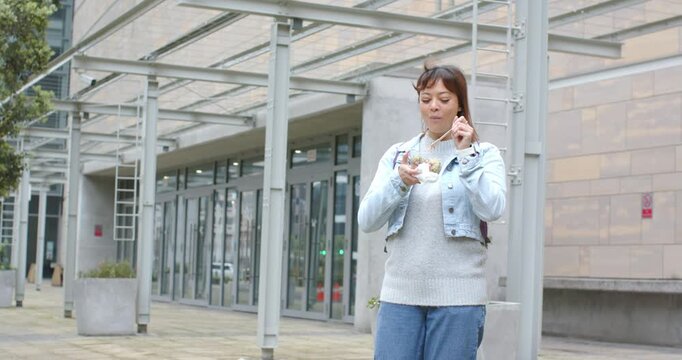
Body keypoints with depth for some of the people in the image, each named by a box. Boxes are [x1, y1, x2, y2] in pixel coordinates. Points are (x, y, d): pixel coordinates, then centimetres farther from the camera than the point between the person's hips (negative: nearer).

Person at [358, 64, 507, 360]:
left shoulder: (484, 155, 6)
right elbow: (366, 221, 2)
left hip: (457, 296, -2)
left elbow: (492, 210, -11)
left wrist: (466, 156, -15)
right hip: (400, 293, 2)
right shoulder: (397, 155, 13)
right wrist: (399, 182, -14)